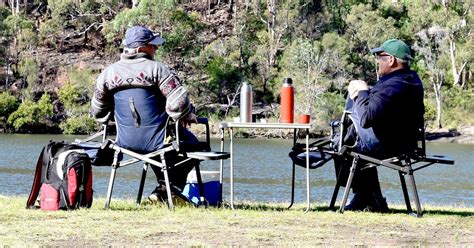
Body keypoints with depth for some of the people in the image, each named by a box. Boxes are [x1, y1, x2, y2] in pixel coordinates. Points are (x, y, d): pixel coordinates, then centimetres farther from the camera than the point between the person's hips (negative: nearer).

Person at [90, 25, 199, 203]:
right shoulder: (156, 69, -14)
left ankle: (164, 185, 34)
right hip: (156, 140, -6)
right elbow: (178, 101, -21)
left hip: (126, 141, 6)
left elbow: (98, 111, 11)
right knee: (191, 144, 21)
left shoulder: (109, 72, 2)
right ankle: (171, 187, 13)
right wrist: (187, 116, -1)